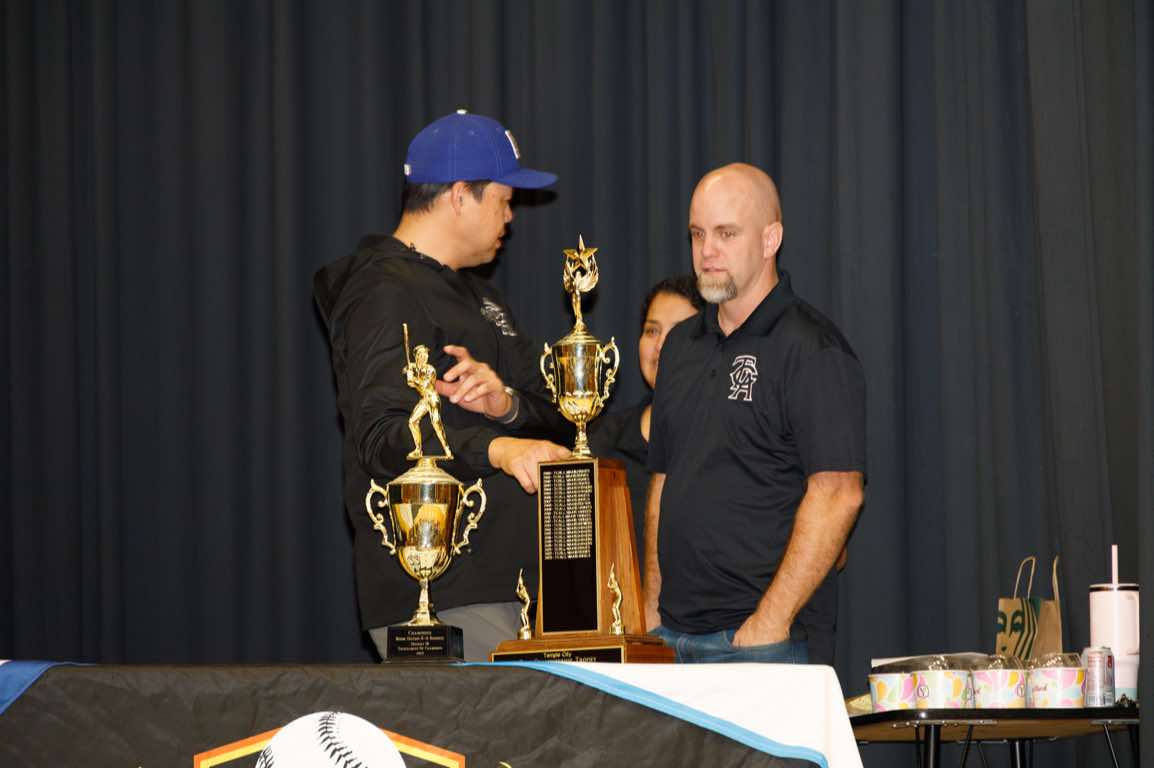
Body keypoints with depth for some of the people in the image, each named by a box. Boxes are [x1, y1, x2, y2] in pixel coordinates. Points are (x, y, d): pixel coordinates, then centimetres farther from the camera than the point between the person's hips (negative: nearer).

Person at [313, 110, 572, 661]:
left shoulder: (473, 293, 23)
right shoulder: (386, 294, -9)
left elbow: (553, 418, 16)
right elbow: (384, 438, -23)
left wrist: (507, 404, -7)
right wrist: (497, 449, -38)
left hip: (506, 588, 9)